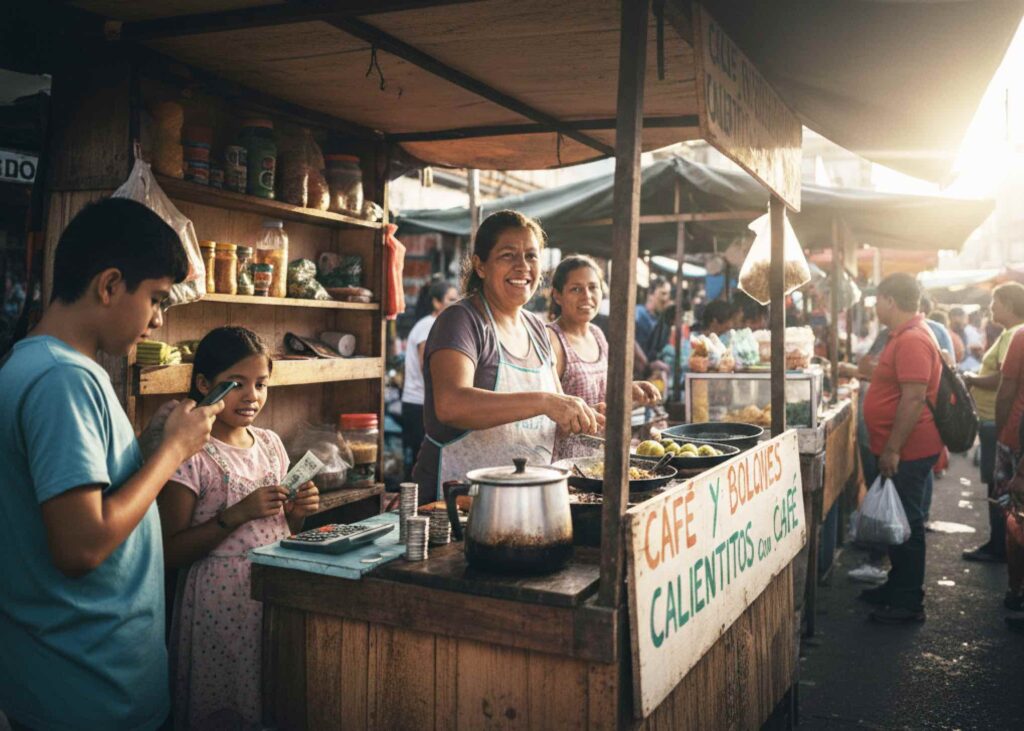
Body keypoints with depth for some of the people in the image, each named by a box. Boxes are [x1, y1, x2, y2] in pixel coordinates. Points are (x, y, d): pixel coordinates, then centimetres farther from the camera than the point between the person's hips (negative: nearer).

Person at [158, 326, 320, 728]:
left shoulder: (270, 443, 7)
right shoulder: (192, 455, -11)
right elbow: (170, 553, -14)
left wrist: (298, 512, -3)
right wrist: (238, 514, -23)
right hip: (224, 601, -6)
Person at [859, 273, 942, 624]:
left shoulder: (913, 341, -20)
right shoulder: (904, 335, 14)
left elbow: (914, 398, -26)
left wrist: (893, 449, -26)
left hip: (907, 452, -11)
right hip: (899, 450, 11)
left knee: (905, 524, -2)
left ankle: (909, 603, 8)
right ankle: (897, 587, 32)